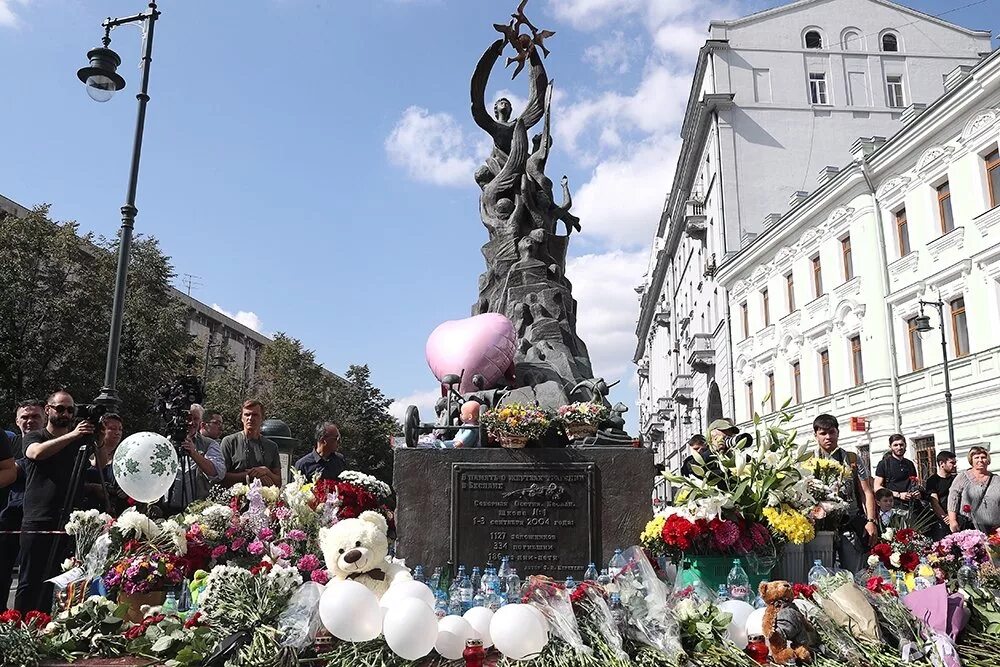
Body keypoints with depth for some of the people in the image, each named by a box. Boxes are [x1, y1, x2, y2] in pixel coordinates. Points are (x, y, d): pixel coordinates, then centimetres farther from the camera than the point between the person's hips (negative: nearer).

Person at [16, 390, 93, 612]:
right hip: (37, 522, -2)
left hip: (68, 523, 2)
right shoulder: (33, 438, 7)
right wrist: (71, 435, -28)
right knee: (29, 581, -1)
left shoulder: (80, 441, 14)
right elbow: (37, 453, -17)